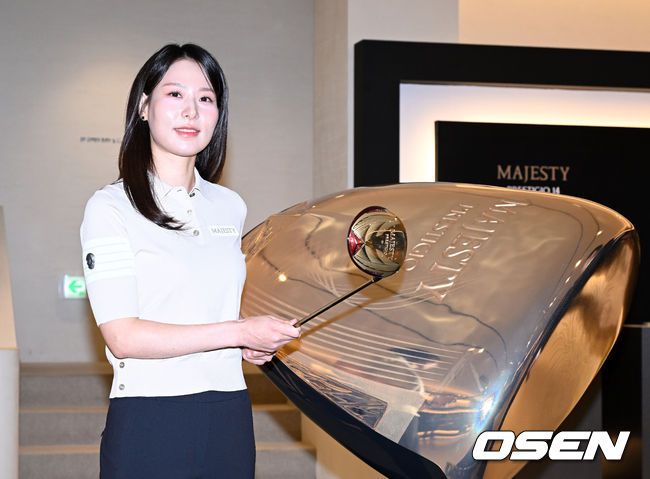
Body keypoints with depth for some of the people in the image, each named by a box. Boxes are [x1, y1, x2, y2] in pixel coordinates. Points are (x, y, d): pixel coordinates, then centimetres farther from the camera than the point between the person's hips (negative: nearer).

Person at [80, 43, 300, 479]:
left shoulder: (231, 207, 10)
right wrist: (238, 332, -17)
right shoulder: (111, 207, -6)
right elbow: (123, 336, -16)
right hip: (148, 422, -5)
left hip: (230, 420, 5)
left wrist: (257, 343, 5)